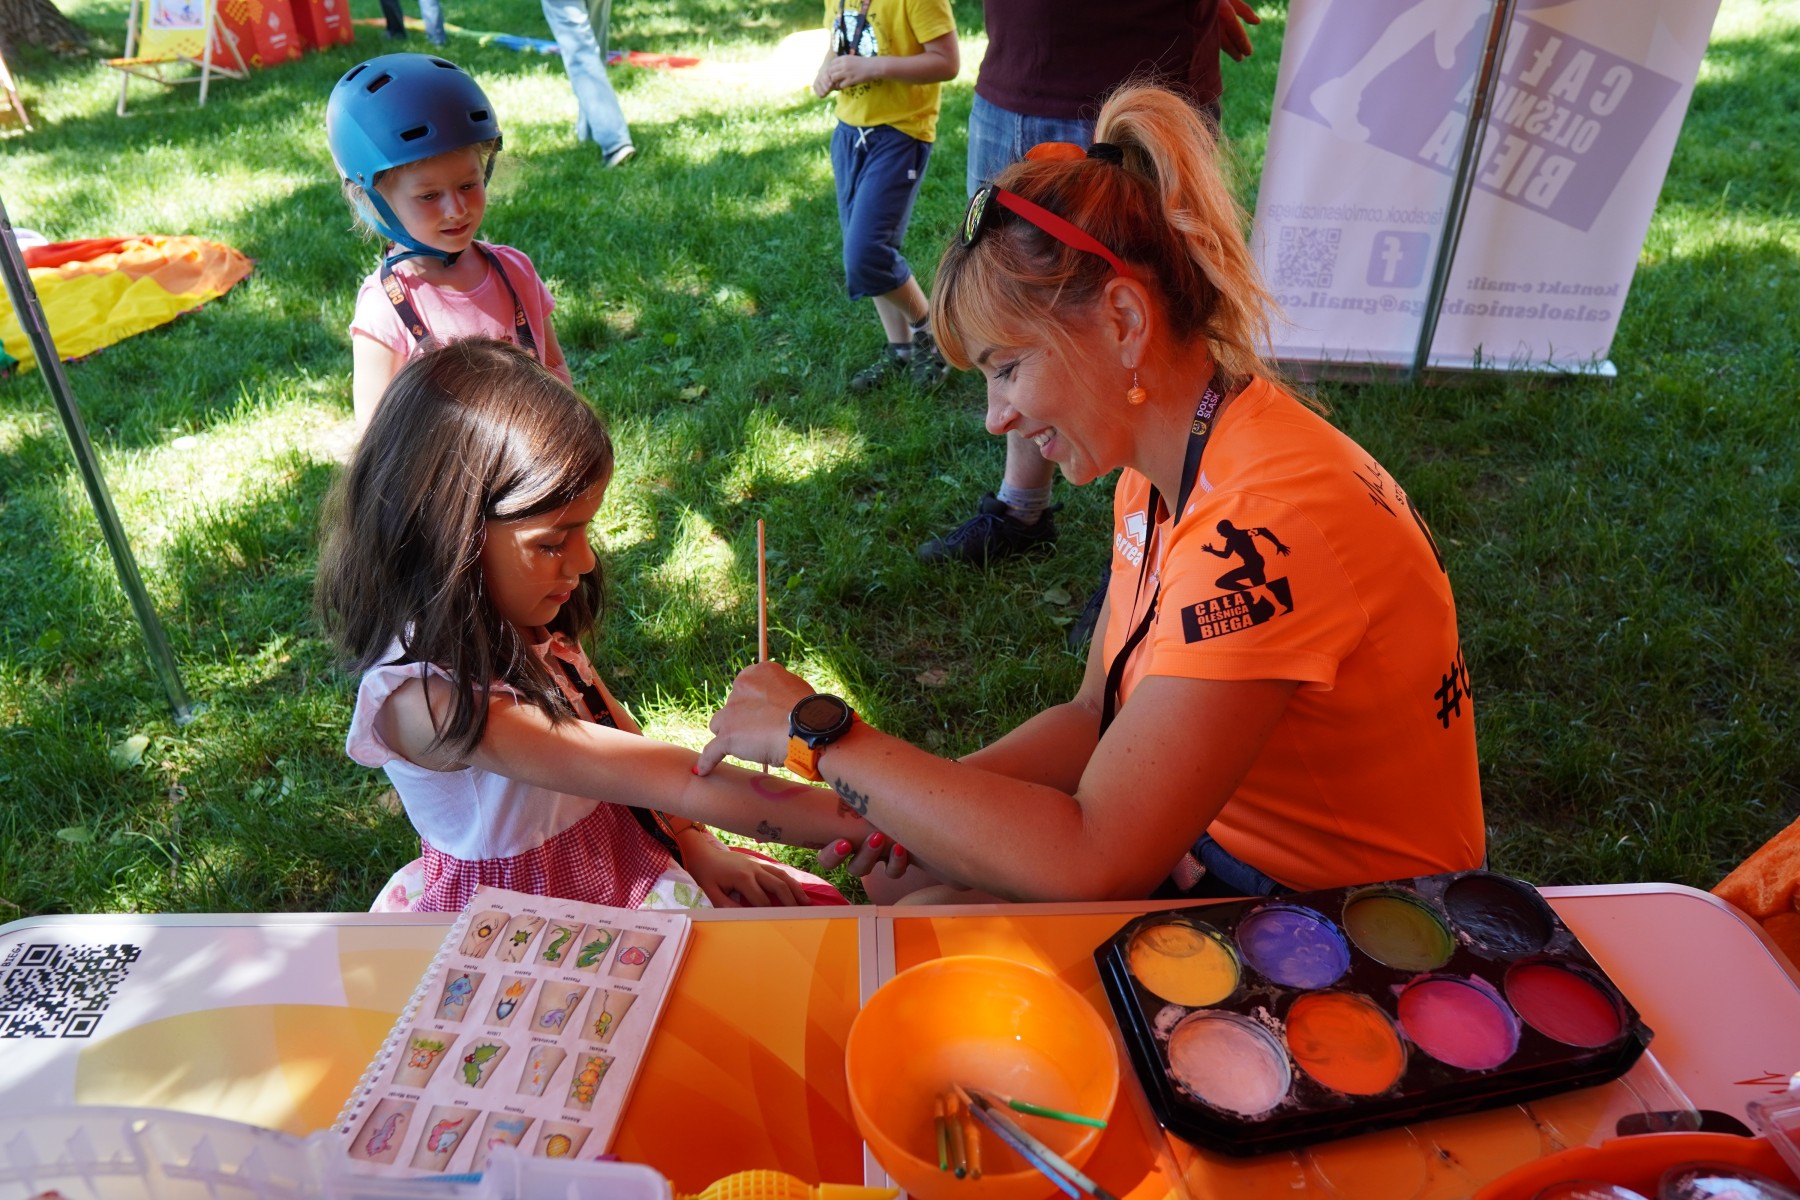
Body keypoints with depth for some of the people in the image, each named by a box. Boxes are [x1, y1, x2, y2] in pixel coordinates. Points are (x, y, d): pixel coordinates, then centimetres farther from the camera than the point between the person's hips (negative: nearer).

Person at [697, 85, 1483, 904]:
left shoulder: (1269, 526, -33)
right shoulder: (1163, 469, -2)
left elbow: (1090, 865, -33)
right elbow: (1098, 720, 3)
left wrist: (827, 739, -25)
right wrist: (914, 802, -12)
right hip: (1212, 831, 8)